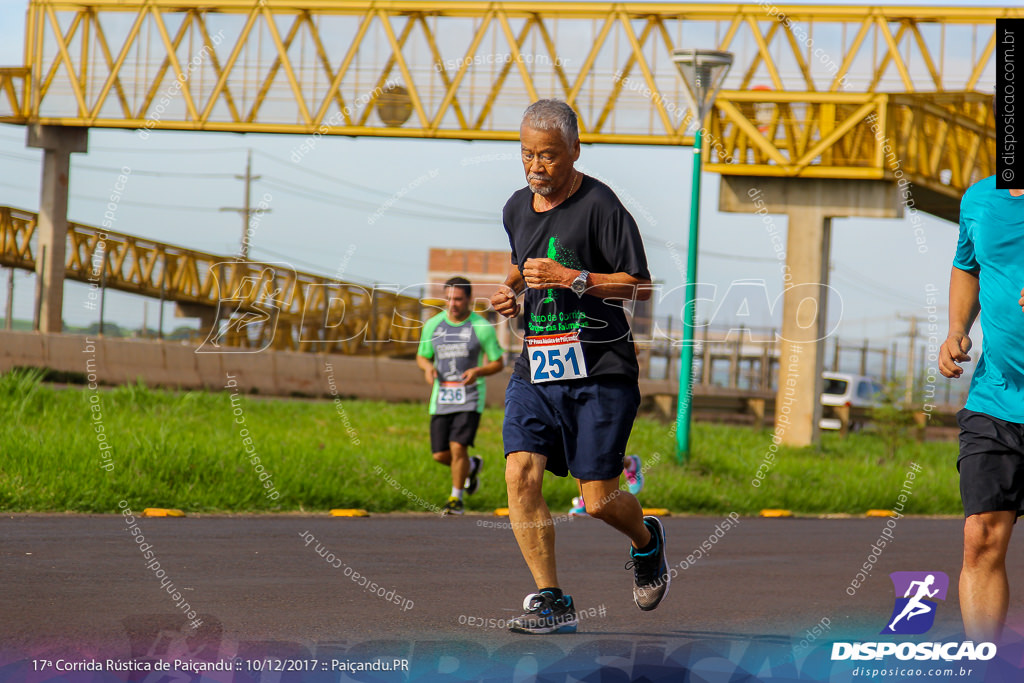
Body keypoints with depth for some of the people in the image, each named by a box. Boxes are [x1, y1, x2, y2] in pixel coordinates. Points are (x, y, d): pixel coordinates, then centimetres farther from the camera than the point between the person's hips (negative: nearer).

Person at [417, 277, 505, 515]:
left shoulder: (482, 328, -5)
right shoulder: (433, 325, 4)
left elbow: (498, 363, 2)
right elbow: (422, 357, 16)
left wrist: (477, 371, -18)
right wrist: (428, 367, -8)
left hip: (469, 399, -4)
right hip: (441, 399, 4)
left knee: (458, 447, -16)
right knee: (440, 455, 3)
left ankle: (456, 498, 2)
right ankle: (472, 467, 35)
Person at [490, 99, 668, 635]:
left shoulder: (600, 206, -10)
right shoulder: (517, 208, 12)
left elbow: (640, 287, -11)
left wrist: (573, 279, -20)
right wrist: (511, 291, 10)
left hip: (600, 373, -5)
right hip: (535, 369, 6)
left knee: (598, 501, -3)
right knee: (520, 473, -15)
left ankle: (646, 539, 33)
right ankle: (551, 602, -9)